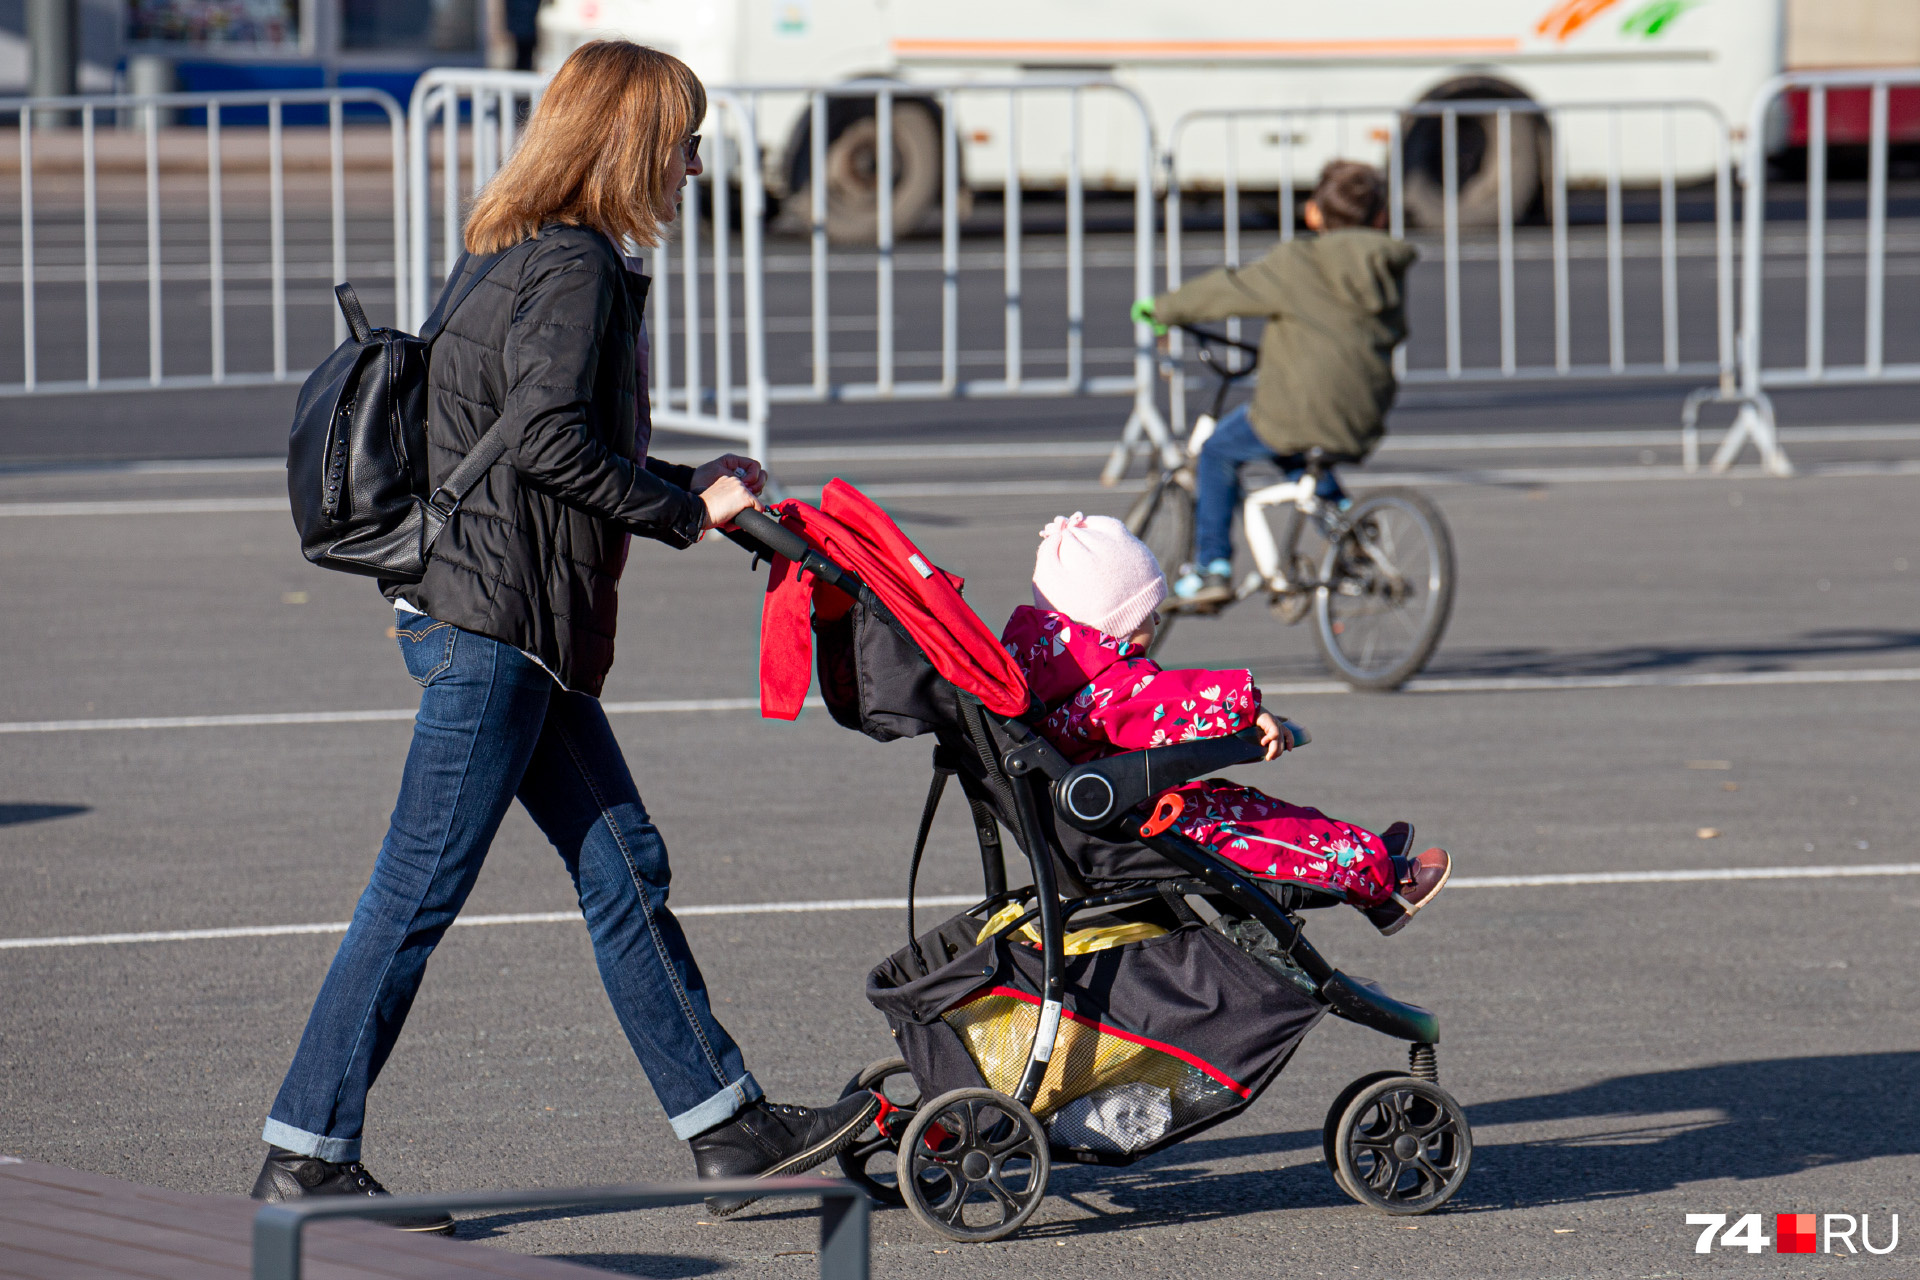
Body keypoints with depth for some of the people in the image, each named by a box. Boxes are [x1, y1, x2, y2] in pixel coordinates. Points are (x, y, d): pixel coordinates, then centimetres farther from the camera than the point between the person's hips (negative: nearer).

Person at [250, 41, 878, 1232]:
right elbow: (547, 441, -23)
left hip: (523, 627, 11)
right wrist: (685, 507, -12)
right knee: (422, 888, -6)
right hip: (489, 612, -11)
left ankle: (733, 1132, 15)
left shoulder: (557, 262, 18)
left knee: (625, 868, 11)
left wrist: (703, 484, 12)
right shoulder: (574, 266, -13)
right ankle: (305, 1156, -1)